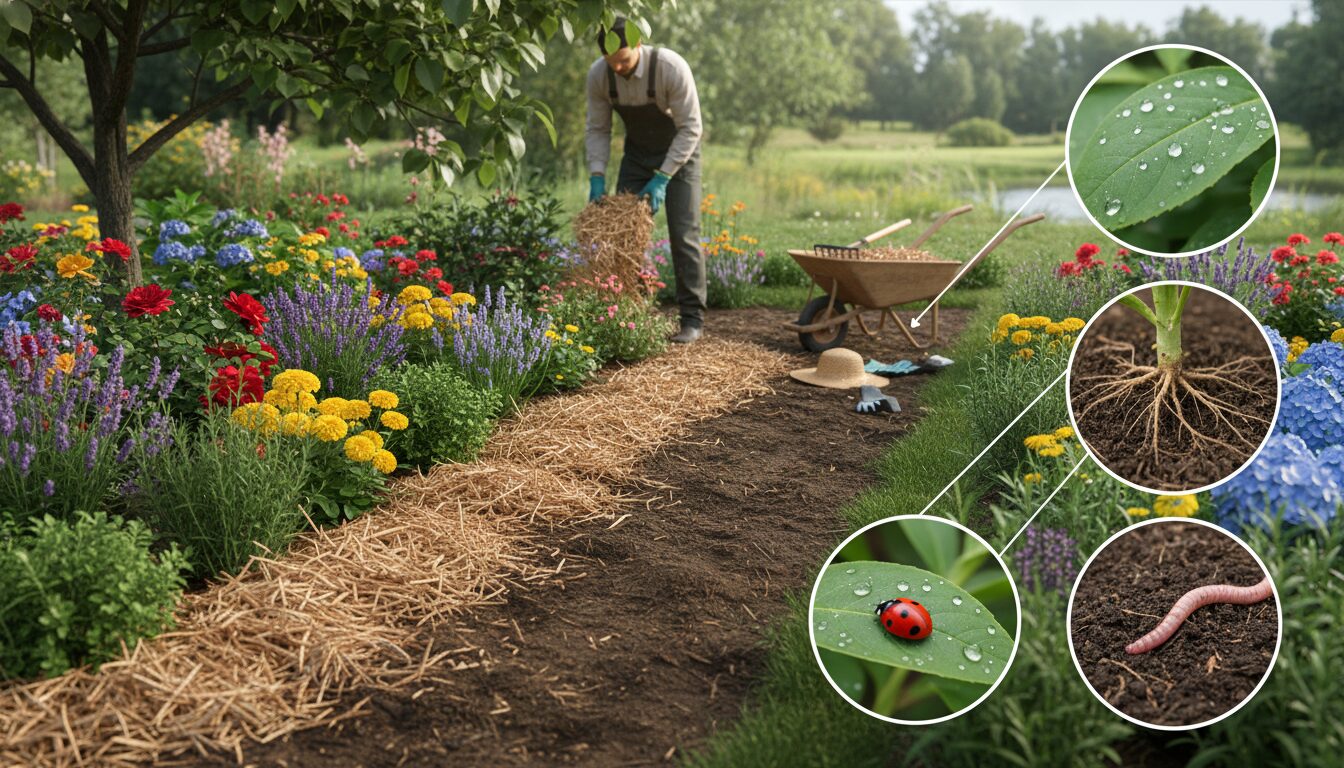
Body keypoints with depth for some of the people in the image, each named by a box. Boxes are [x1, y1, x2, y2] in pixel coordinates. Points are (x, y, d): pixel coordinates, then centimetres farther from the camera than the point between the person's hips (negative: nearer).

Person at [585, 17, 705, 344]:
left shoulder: (671, 68, -31)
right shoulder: (598, 75, -19)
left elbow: (690, 128, -25)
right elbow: (597, 129, -7)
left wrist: (662, 178, -29)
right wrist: (597, 176, -19)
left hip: (679, 152, -4)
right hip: (637, 153, 4)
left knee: (683, 234, -10)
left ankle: (692, 319, -3)